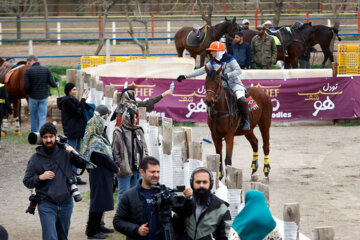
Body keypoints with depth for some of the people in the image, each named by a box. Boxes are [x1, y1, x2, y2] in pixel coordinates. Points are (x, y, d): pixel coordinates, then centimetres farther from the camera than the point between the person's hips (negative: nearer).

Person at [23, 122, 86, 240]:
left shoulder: (65, 152, 4)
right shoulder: (35, 159, 0)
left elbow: (83, 164, 8)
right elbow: (26, 181, 4)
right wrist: (40, 177, -14)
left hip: (66, 203, 3)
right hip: (46, 205, -3)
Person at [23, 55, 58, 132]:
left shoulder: (28, 71, -10)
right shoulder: (46, 70, -3)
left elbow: (26, 86, -15)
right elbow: (52, 83, -4)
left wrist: (28, 93, 5)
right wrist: (56, 85, 19)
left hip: (33, 97, -1)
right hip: (44, 97, 1)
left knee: (33, 117, 16)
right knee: (42, 118, 5)